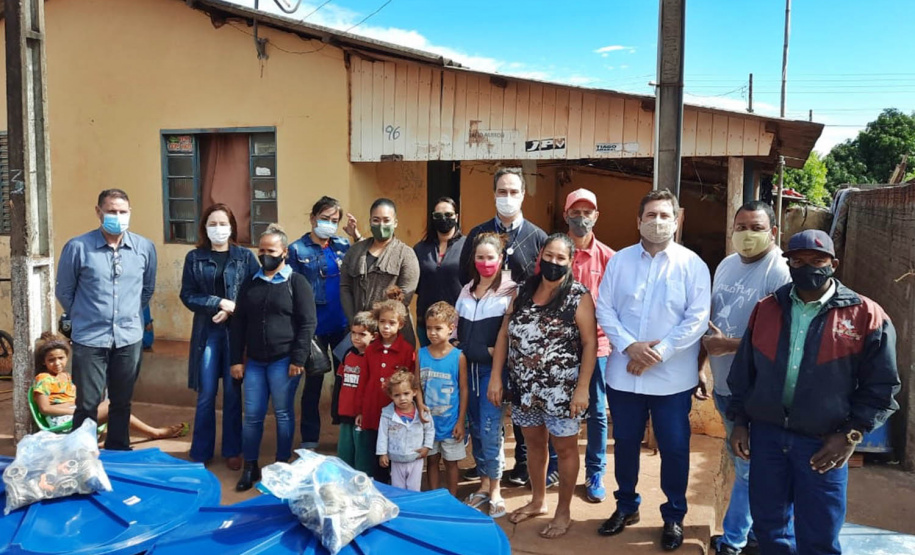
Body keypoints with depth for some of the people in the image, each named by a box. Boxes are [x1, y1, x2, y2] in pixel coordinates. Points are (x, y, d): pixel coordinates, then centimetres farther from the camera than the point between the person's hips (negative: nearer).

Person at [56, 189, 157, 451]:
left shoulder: (145, 247, -1)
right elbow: (64, 292, 3)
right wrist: (82, 318, 11)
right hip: (89, 339, -2)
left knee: (122, 402, 16)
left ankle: (119, 455, 31)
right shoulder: (77, 247, -10)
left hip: (130, 338, 3)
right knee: (87, 405, 6)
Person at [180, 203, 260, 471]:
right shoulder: (194, 257, 5)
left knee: (232, 392, 8)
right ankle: (201, 453, 19)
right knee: (206, 394, 5)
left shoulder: (246, 256, 1)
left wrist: (232, 312, -15)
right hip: (207, 332, 1)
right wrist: (220, 303, -13)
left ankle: (232, 451, 21)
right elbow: (187, 295, 0)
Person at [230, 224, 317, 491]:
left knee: (283, 413, 5)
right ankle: (250, 466, 22)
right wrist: (236, 359, 7)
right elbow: (238, 324, 13)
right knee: (252, 415, 8)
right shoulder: (250, 284, 12)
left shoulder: (297, 282, -2)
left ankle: (282, 466, 19)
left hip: (284, 360, -4)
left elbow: (308, 323, -8)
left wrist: (298, 359, -13)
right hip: (254, 361, 4)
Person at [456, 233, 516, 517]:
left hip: (493, 368, -5)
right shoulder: (467, 290, 12)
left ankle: (495, 490, 10)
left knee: (490, 430, -6)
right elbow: (457, 326, 17)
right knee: (475, 428, 11)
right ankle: (484, 485, 24)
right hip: (468, 367, 6)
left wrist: (496, 350, -17)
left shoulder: (510, 290, -6)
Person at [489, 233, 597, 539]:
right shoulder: (523, 291, 3)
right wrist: (496, 376, 2)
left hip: (561, 390, -5)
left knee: (565, 448, 9)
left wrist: (582, 387, -18)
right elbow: (504, 334, 6)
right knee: (534, 443, 19)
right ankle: (538, 501, 39)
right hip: (525, 387, 5)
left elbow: (590, 344, -12)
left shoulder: (579, 297, -11)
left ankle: (563, 511, 26)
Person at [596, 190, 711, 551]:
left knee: (674, 449, 9)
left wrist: (658, 352, -17)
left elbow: (697, 319, -10)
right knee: (625, 443, 15)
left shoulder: (692, 265, -4)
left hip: (673, 377, -2)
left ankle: (674, 516, 29)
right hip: (623, 372, 2)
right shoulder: (619, 261, 3)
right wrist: (629, 346, -14)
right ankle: (626, 506, 35)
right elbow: (604, 309, 0)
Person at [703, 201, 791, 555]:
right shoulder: (726, 265, 9)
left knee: (749, 469, 4)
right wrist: (709, 342, 5)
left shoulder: (781, 273, -17)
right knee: (743, 464, 19)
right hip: (724, 384, 8)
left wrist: (728, 344, -20)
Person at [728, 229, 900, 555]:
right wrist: (739, 421, 7)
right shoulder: (766, 309, 5)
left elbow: (881, 386, -3)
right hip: (766, 434, 3)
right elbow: (744, 371, 10)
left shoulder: (866, 316, -6)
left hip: (823, 443, -3)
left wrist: (851, 434, -10)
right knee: (768, 527, 16)